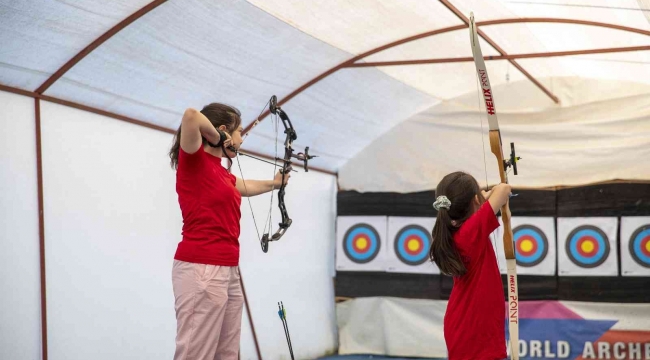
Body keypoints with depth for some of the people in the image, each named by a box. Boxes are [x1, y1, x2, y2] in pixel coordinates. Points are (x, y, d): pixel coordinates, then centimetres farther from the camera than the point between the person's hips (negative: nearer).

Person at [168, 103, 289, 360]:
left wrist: (274, 183, 57)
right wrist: (218, 139, -8)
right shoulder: (194, 160, -6)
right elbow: (191, 116, -25)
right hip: (201, 270, -9)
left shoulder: (220, 171, 19)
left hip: (228, 270, 9)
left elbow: (246, 187, 41)